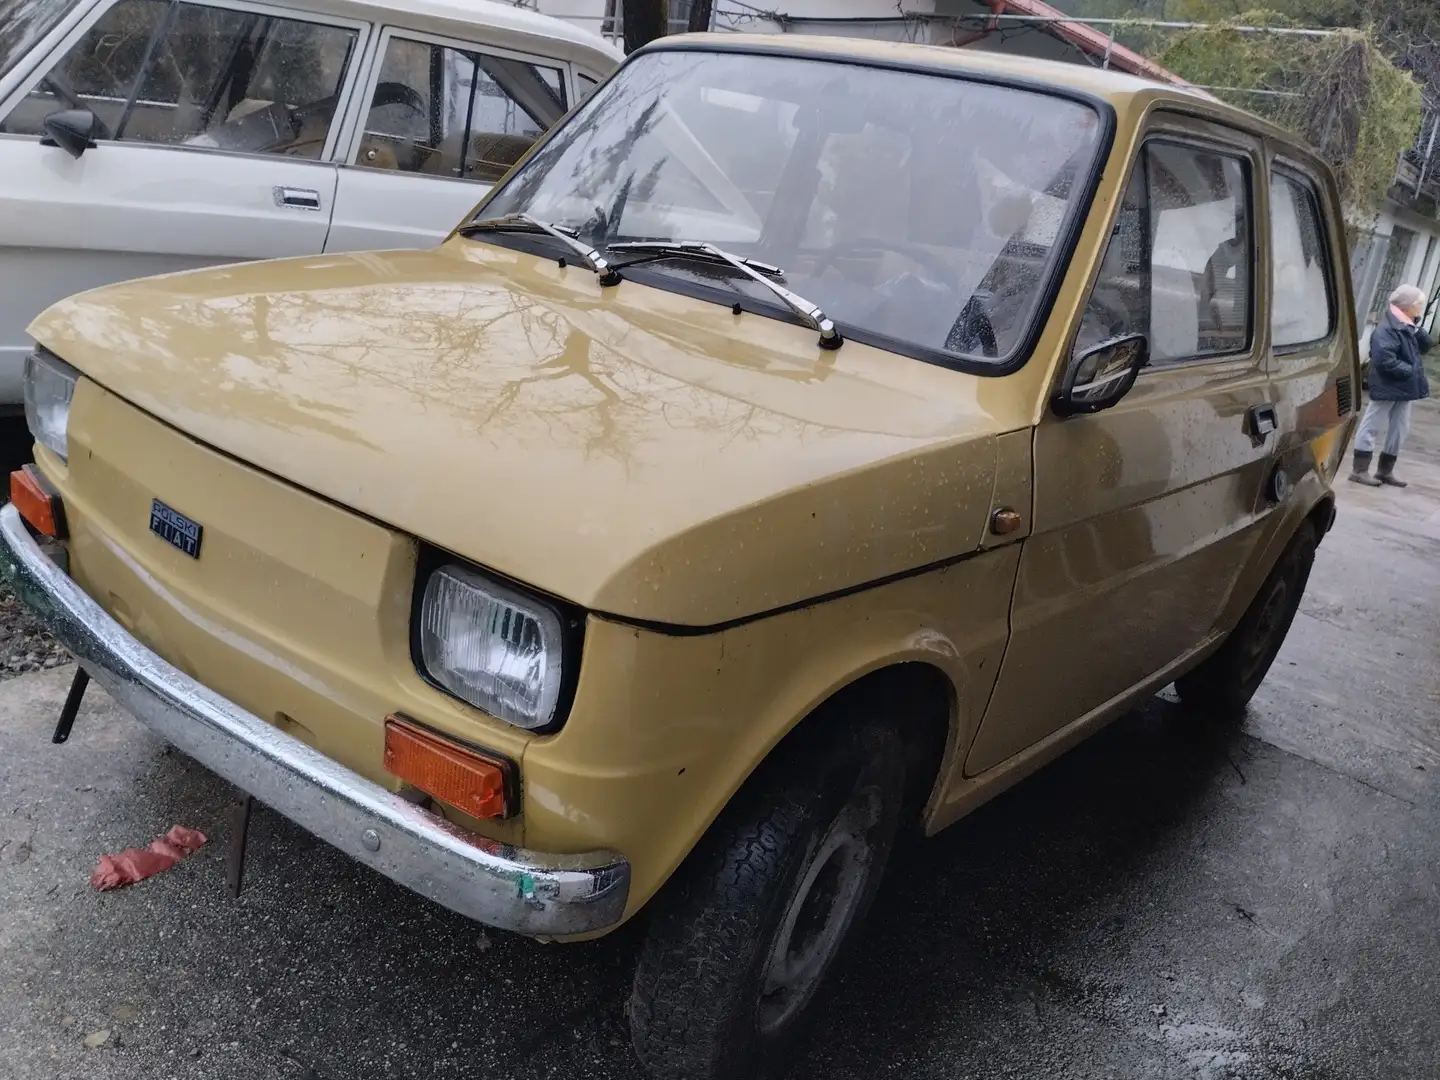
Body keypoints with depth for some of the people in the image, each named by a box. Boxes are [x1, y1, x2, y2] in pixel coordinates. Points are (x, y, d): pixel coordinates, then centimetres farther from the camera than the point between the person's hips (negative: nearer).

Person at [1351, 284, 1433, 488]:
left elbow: (1426, 346, 9)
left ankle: (1385, 471, 23)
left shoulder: (1407, 327, 10)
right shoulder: (1387, 329, -20)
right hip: (1387, 387, -10)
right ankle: (1360, 470, 6)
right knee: (1371, 428, 0)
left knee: (1399, 429, 14)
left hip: (1404, 388, 10)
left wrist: (1416, 330, -8)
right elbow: (1385, 361, -26)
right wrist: (1411, 371, -19)